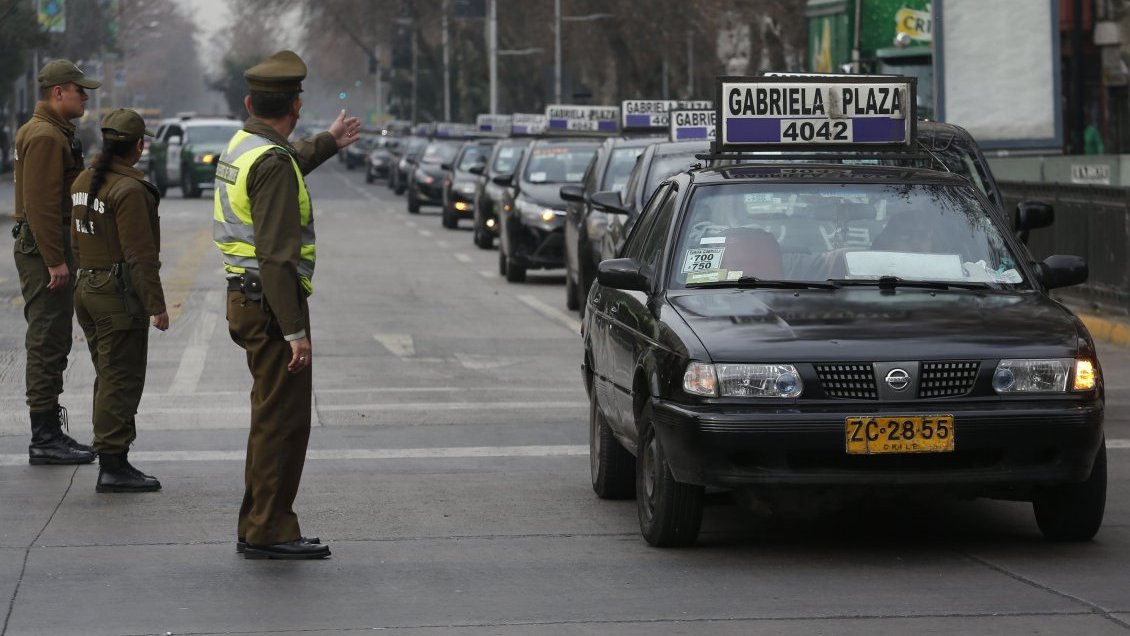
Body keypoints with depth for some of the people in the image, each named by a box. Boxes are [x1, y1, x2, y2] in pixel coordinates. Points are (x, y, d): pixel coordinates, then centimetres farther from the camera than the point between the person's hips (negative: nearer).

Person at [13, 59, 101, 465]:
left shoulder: (55, 133, 19)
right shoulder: (45, 137, -16)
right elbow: (41, 203, -22)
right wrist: (55, 261, -23)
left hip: (46, 249, 11)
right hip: (43, 249, -11)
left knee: (50, 343, 13)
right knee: (48, 343, -9)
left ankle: (48, 435, 18)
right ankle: (45, 439, -7)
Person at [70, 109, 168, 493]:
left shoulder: (83, 182, 10)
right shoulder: (130, 190, -18)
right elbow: (140, 255, -20)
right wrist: (157, 305, -17)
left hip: (86, 289, 9)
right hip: (120, 294, -9)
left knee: (109, 378, 16)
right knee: (121, 382, -5)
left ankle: (112, 462, 21)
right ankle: (113, 467, -4)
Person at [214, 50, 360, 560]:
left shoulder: (242, 146, 10)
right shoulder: (272, 163, -20)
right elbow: (276, 255, -24)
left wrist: (327, 143, 53)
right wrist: (294, 331, -25)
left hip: (246, 299, 10)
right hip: (271, 304, -10)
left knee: (274, 417, 17)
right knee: (283, 419, -5)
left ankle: (259, 528, 23)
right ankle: (268, 532, -2)